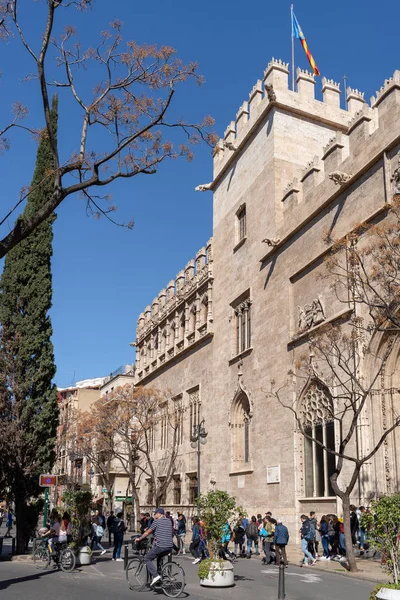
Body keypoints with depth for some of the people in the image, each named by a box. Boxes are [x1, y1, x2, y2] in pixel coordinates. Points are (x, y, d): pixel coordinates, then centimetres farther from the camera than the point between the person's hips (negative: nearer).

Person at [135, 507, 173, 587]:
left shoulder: (156, 521, -3)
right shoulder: (169, 521, 15)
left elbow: (148, 532, 2)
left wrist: (139, 539, 16)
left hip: (160, 546, -7)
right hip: (169, 547, 7)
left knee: (147, 558, 7)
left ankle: (155, 575, -9)